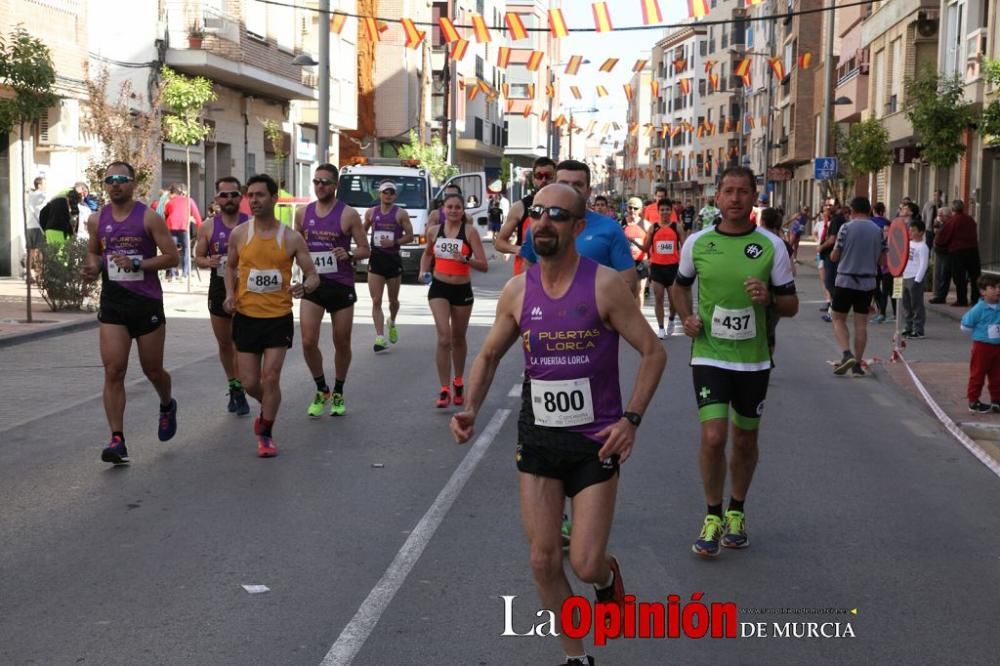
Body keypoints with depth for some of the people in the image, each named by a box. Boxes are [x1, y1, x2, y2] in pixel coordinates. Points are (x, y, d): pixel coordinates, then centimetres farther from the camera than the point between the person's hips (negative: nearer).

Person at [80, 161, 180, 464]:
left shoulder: (149, 218, -8)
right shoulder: (96, 220, 4)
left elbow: (172, 257, -9)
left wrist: (136, 263, -21)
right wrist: (93, 266, -1)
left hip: (147, 302, -2)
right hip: (112, 304, 2)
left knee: (153, 370, 11)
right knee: (113, 372, -9)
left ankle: (167, 406, 45)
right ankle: (117, 440, -7)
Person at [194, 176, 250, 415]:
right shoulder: (208, 227, 1)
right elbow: (198, 258, 9)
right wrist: (209, 262, -13)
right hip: (219, 288, 3)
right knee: (224, 344, 13)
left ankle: (239, 392, -1)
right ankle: (234, 386, 30)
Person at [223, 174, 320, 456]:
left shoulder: (291, 238, -5)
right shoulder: (239, 234, 0)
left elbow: (313, 275, -1)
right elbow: (230, 266, 18)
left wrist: (306, 287, -25)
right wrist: (230, 293, 0)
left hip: (279, 317, -2)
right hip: (246, 316, 2)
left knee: (271, 377, -8)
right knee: (249, 383, 4)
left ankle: (266, 435, 10)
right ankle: (268, 408, 38)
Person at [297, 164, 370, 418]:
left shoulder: (348, 214, -5)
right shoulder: (303, 213, 6)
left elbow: (365, 250, -3)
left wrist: (349, 255, -22)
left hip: (341, 285, -2)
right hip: (313, 283, 2)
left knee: (342, 343, 8)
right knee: (308, 342, -8)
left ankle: (338, 394, 28)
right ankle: (321, 390, 14)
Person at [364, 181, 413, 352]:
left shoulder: (401, 213, -3)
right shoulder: (371, 212, 7)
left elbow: (410, 236, -3)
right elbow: (362, 232, 21)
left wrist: (394, 242, -19)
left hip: (393, 259, -1)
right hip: (376, 259, 1)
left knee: (393, 300, 12)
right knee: (376, 301, -7)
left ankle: (392, 324, 43)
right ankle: (380, 338, -10)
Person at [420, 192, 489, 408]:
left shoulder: (470, 231, -8)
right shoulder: (434, 231, 1)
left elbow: (484, 266, -13)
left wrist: (466, 260, -29)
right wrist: (424, 271, 5)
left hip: (462, 289, -1)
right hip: (439, 288, 1)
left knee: (458, 339, 16)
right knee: (444, 338, -13)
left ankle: (458, 382, 37)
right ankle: (444, 390, -10)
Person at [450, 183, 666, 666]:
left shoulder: (604, 286, -12)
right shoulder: (517, 291, -1)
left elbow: (653, 352, -7)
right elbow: (489, 356, 12)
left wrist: (631, 419, -16)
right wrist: (471, 409, -4)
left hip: (596, 441, -3)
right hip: (538, 440, 4)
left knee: (585, 564, -4)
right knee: (543, 561, 3)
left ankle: (609, 576, 35)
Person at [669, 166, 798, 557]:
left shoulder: (771, 246, -3)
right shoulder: (697, 243, 0)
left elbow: (791, 305, 2)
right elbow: (680, 286, 18)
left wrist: (769, 298, -19)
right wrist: (686, 316, -1)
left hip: (754, 359, 1)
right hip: (709, 356, -1)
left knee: (745, 441, 12)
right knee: (713, 437, -12)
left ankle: (736, 513, 33)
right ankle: (713, 517, 8)